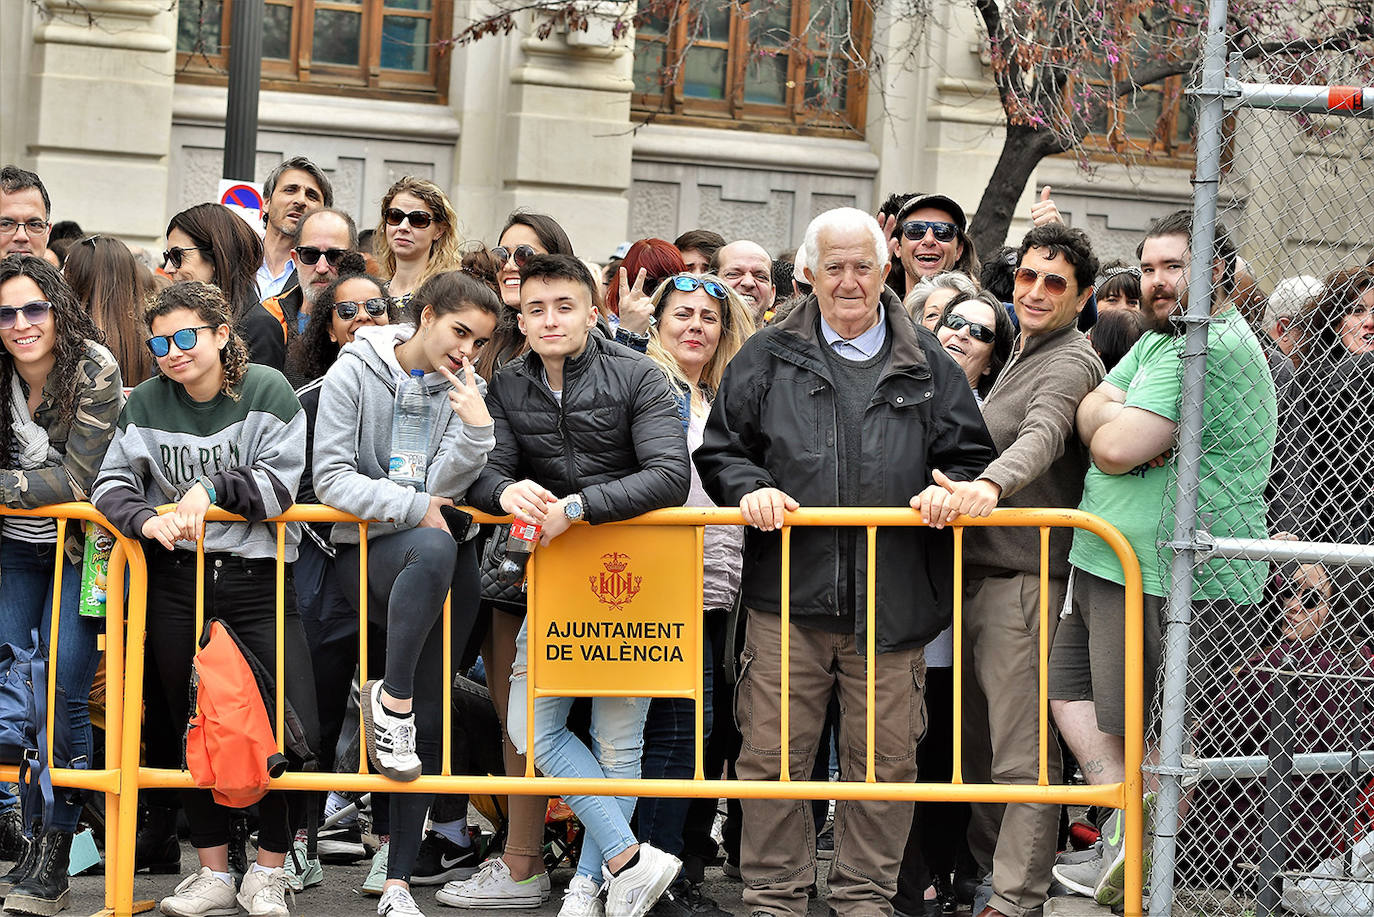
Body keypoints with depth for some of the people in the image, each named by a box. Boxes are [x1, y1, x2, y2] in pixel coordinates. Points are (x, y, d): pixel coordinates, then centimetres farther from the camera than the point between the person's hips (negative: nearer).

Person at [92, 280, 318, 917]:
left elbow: (279, 482, -9)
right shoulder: (147, 402, 6)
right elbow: (112, 483, 1)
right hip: (176, 584, 2)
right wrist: (147, 519, -19)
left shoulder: (266, 389, -2)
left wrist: (213, 487, -21)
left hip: (257, 578, -2)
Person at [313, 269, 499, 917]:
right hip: (365, 552, -3)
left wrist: (476, 432, -21)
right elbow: (332, 479, -8)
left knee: (428, 715, -3)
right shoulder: (354, 373, -1)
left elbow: (442, 491, -5)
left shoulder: (467, 390, 6)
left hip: (445, 556, 3)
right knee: (432, 548, -38)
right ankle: (389, 697, -24)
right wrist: (416, 506, -14)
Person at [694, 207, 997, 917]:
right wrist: (748, 488, -9)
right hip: (788, 593, -1)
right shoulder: (768, 358, 9)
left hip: (894, 600, 1)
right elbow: (720, 449, 11)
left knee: (886, 758, 6)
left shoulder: (927, 364, 11)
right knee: (773, 754, 1)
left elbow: (970, 456, 11)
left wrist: (949, 490, -9)